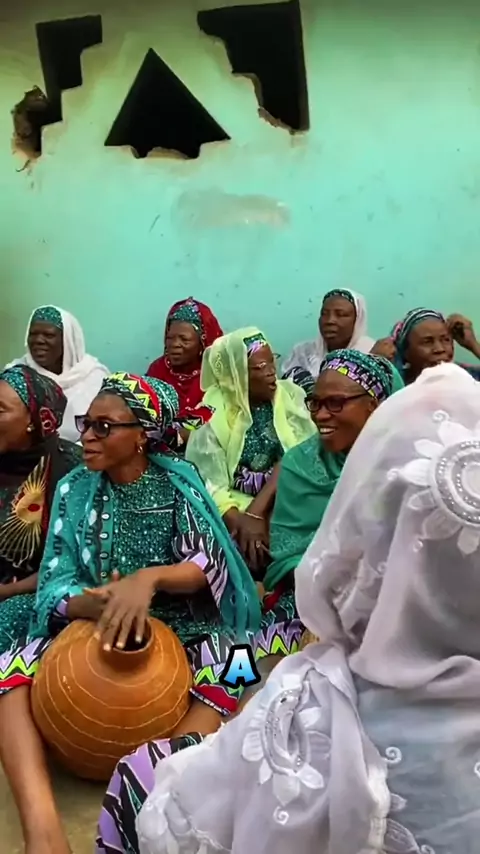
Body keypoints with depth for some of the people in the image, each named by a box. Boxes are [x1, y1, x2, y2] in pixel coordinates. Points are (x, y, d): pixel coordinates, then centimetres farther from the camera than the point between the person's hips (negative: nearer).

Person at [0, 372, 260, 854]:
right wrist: (90, 602, -27)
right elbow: (55, 584, -4)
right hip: (91, 627, 2)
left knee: (221, 686, -33)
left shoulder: (177, 482, -4)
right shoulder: (74, 488, 1)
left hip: (180, 630, -2)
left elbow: (208, 564, -14)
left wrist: (148, 578, -34)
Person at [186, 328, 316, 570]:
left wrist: (255, 513, -19)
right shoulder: (214, 415, -4)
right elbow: (208, 484, -13)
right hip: (235, 508, -1)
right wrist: (242, 522, -29)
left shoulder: (290, 397, 2)